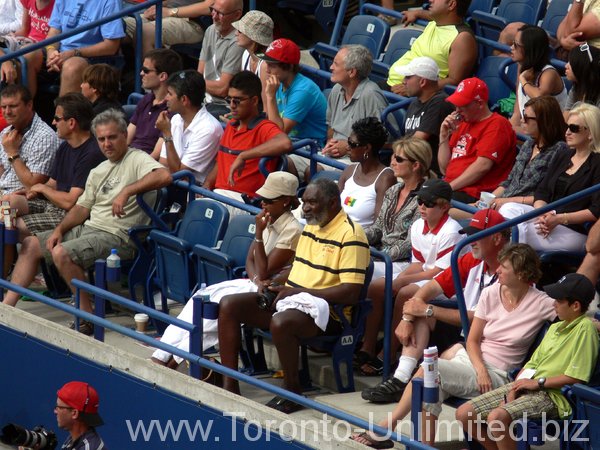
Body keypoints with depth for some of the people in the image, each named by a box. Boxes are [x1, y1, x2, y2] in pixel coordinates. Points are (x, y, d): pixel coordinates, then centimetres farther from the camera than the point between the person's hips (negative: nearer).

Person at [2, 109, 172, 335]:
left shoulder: (136, 159, -7)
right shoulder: (98, 172, 20)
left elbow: (164, 176, -27)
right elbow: (83, 207, 19)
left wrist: (126, 191, -32)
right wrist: (60, 229, 3)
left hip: (117, 236, -9)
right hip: (87, 228, 9)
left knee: (61, 253, -31)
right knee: (31, 245, 7)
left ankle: (87, 316, -21)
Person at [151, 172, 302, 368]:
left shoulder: (292, 230, -16)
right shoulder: (268, 221, 10)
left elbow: (265, 271, -16)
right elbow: (250, 259, 12)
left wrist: (259, 233, -20)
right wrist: (256, 279, -10)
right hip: (254, 284, 8)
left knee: (220, 301, -27)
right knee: (204, 295, -15)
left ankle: (174, 358, -25)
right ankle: (162, 356, -24)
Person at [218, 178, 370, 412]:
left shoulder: (350, 235, -13)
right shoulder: (310, 227, 17)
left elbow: (351, 292, -20)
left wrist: (300, 292, -17)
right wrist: (275, 284, 7)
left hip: (325, 309, -9)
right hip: (291, 299, 9)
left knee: (280, 323, -39)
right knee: (229, 305, -5)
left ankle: (292, 393, -17)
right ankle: (229, 385, -7)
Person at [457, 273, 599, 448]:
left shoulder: (585, 328, -9)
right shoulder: (555, 327, 19)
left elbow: (576, 377, -15)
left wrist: (538, 382, -10)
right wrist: (514, 390, -1)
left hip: (553, 395, -9)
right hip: (528, 387, 9)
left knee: (497, 417, -34)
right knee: (464, 414, -1)